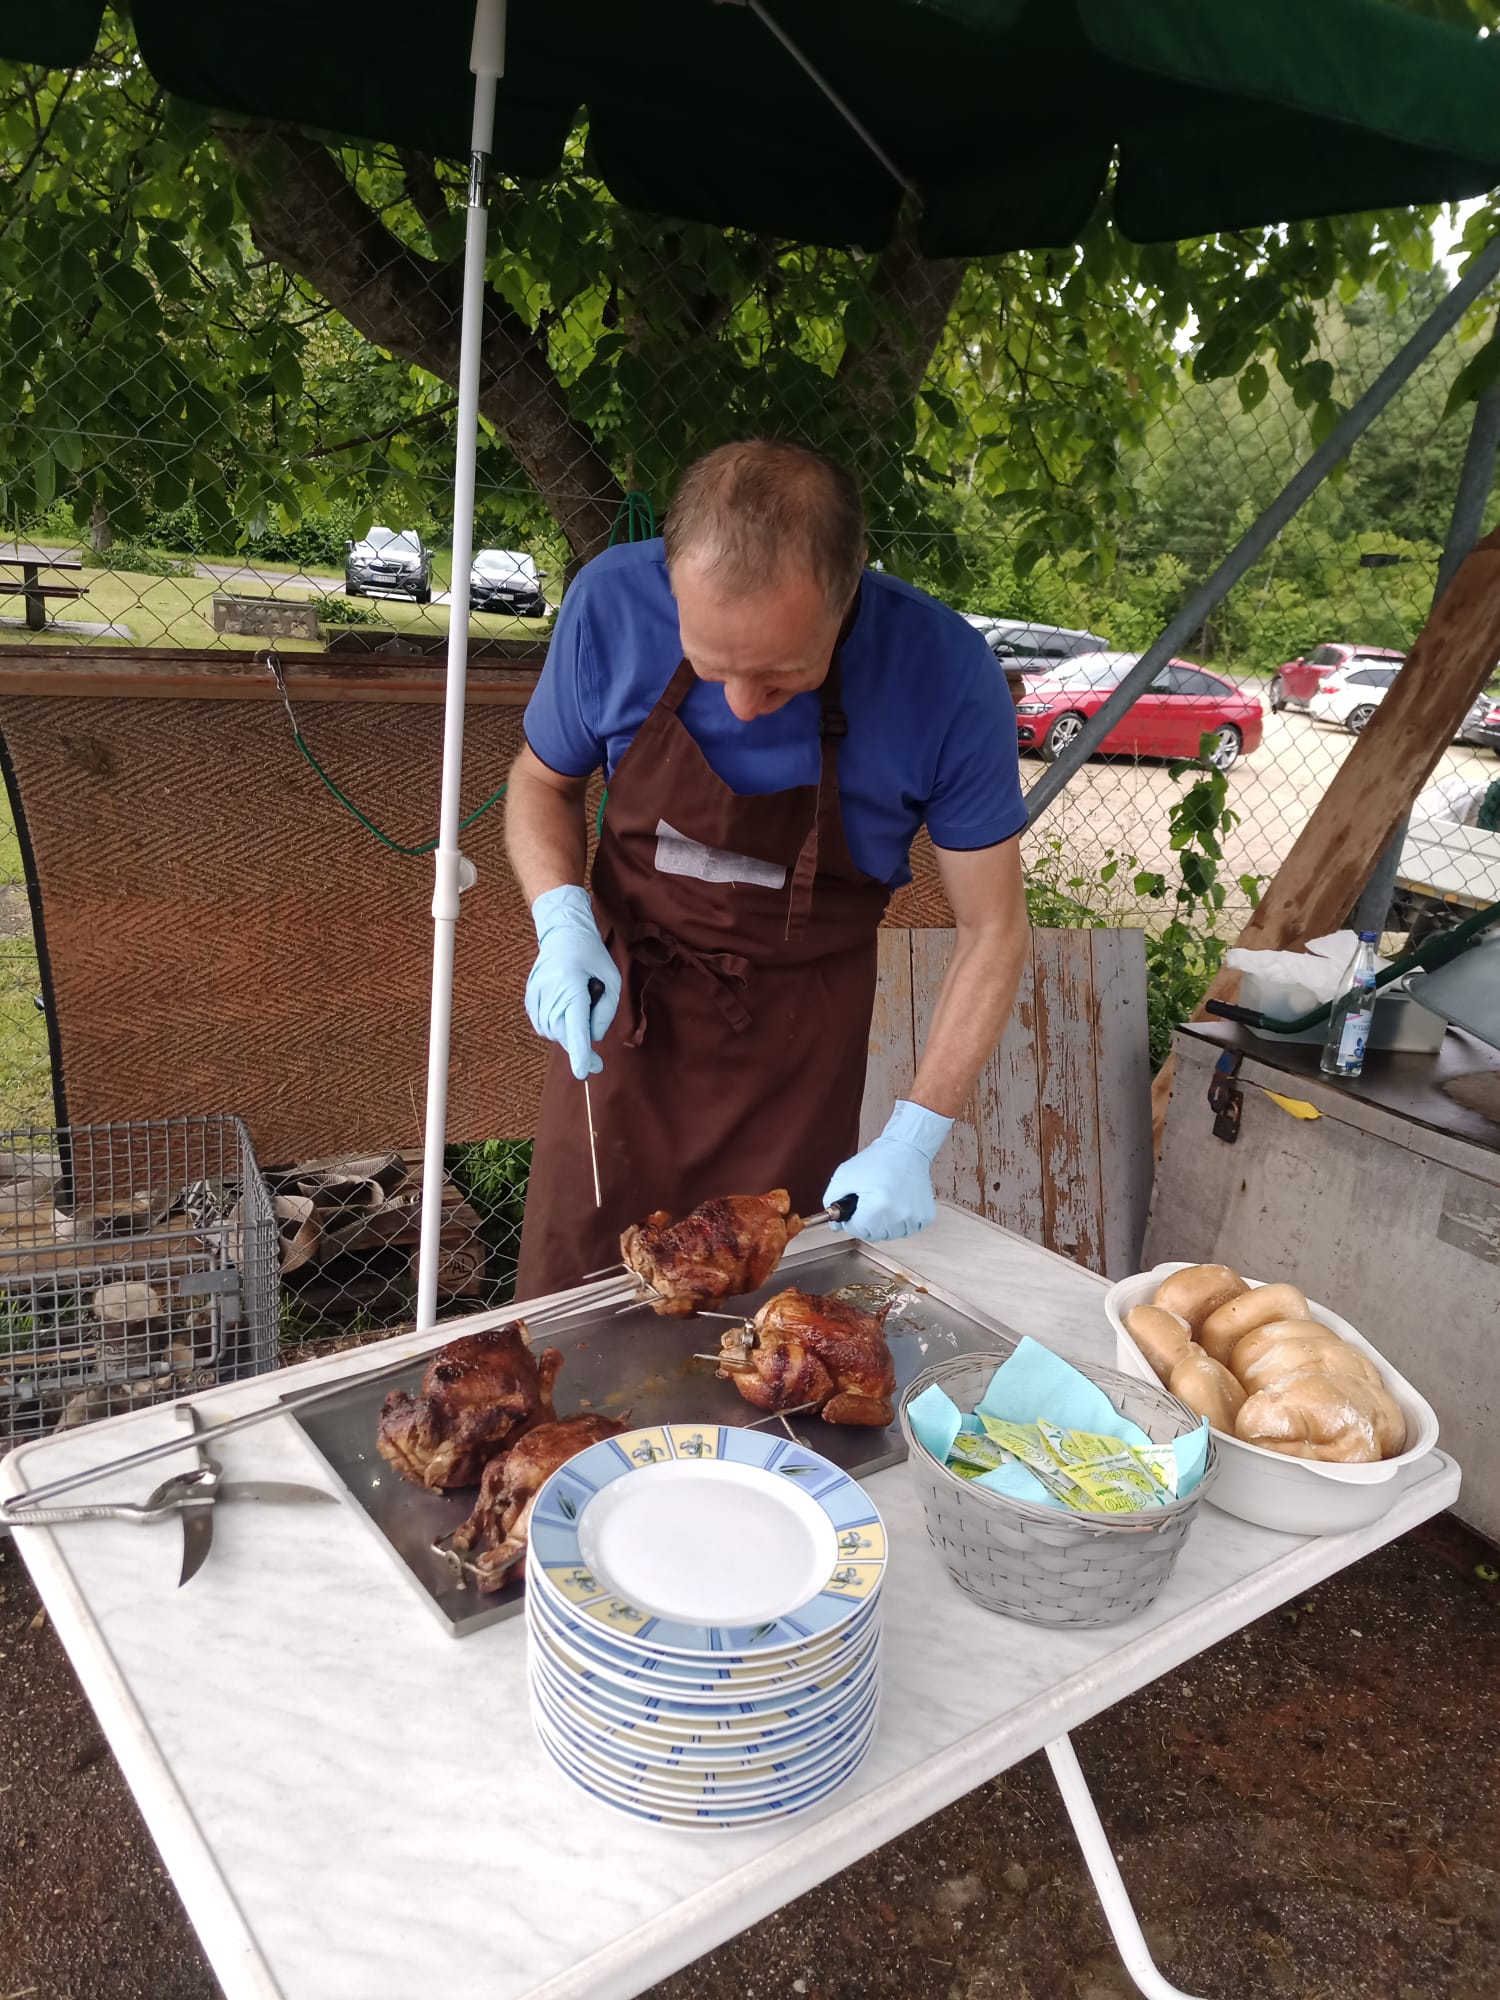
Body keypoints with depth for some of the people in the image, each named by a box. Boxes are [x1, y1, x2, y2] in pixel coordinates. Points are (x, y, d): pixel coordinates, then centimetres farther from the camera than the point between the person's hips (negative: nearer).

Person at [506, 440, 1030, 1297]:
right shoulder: (613, 602, -19)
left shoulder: (944, 672, -23)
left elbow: (993, 928, -12)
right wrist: (563, 923, -18)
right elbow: (543, 779, 1)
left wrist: (912, 1141, -16)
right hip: (623, 1002, 1)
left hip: (800, 1034, -1)